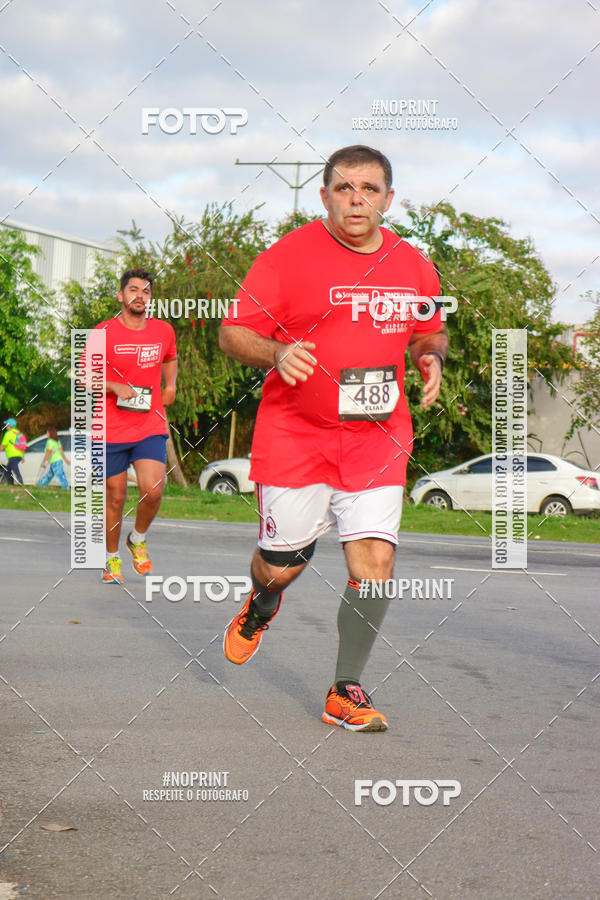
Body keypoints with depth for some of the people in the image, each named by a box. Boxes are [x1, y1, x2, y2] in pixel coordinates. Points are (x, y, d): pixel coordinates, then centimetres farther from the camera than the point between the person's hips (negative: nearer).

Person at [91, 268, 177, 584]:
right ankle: (112, 558, 26)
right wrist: (114, 387, -16)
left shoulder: (164, 331, 6)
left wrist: (170, 385, 9)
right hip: (111, 430, -2)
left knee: (153, 491, -16)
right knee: (115, 498, 4)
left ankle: (138, 540, 14)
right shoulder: (104, 332, -4)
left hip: (151, 427, 2)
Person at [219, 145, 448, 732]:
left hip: (377, 437, 3)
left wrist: (431, 358, 0)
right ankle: (261, 605, 45)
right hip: (294, 436, -2)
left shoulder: (413, 266, 7)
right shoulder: (287, 256, -7)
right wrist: (276, 353, -24)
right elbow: (232, 332, -5)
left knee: (375, 560, -9)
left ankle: (345, 692, 7)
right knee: (281, 565, 5)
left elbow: (430, 333, 23)